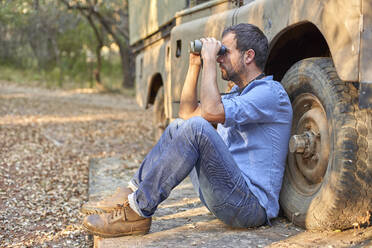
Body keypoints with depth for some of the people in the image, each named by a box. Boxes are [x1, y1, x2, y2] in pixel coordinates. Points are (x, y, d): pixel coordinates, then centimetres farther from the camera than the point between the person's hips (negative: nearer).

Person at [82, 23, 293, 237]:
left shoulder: (271, 92, -10)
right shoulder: (238, 92, 20)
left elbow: (211, 112, -26)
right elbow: (187, 112, 16)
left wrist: (209, 60, -15)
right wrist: (195, 65, 9)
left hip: (252, 206, -9)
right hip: (224, 195, 9)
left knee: (196, 127, -27)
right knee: (178, 127, 9)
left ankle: (137, 211, -20)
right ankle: (131, 194, -1)